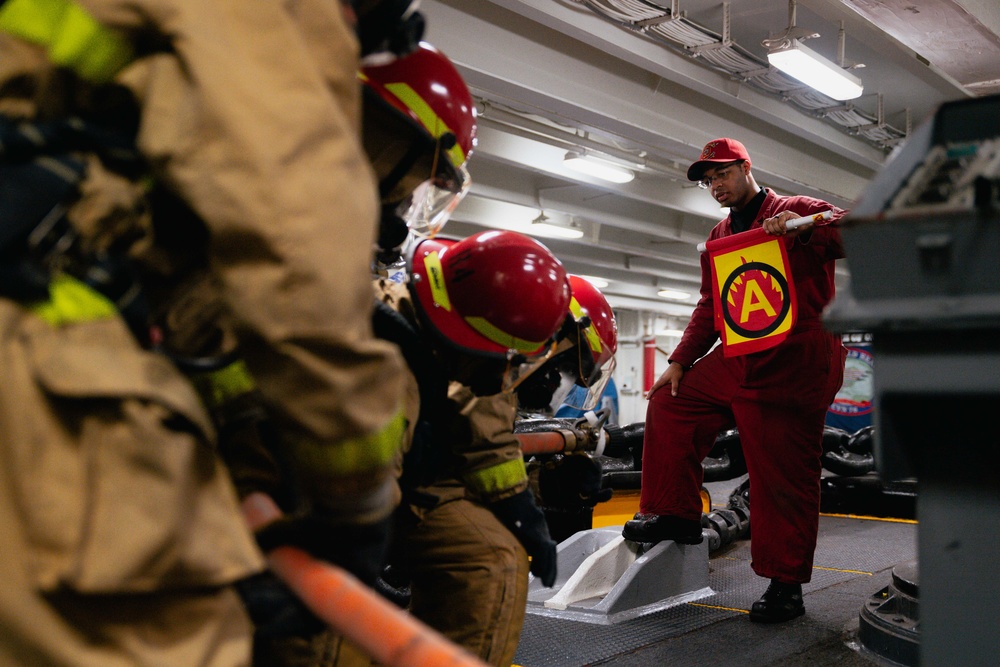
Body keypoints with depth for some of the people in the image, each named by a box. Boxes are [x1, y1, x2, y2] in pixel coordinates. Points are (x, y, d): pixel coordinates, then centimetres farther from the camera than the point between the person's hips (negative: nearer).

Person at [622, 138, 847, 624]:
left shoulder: (799, 211, 0)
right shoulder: (719, 238, 22)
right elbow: (709, 307, 24)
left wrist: (803, 227, -28)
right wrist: (680, 361, 16)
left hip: (793, 369, -7)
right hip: (737, 361, 8)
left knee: (784, 477, -4)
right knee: (668, 402, 6)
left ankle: (785, 584, 9)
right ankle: (674, 514, 15)